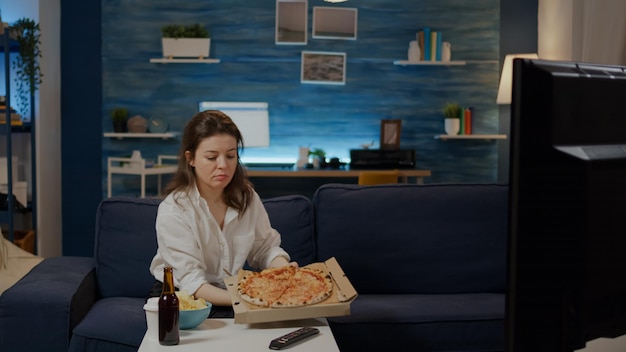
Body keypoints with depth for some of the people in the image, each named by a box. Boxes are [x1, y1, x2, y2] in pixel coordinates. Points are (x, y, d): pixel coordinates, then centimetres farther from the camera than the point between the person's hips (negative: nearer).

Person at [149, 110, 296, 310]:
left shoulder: (247, 197, 0)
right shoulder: (173, 210, -19)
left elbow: (265, 247, 8)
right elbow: (191, 282, -24)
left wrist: (283, 268, -17)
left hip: (233, 291, 5)